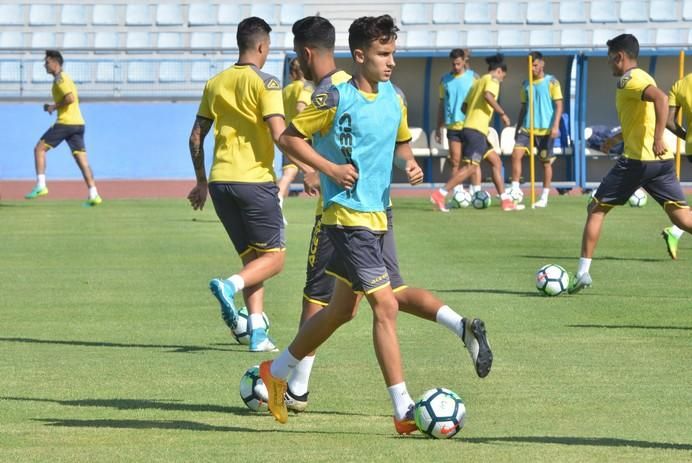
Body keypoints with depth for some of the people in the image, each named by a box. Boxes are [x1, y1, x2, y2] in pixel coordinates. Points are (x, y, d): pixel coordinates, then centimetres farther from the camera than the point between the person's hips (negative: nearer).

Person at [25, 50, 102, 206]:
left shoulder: (60, 79, -9)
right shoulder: (65, 78, 21)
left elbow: (70, 98, -22)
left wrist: (55, 106, -8)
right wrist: (53, 106, 16)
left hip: (65, 122, -9)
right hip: (78, 123, 9)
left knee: (39, 149, 1)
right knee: (82, 159, 3)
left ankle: (40, 186, -5)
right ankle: (93, 195, -5)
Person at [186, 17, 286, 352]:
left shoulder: (215, 83, 12)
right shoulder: (265, 83, -6)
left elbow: (196, 137, 15)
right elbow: (279, 134, -16)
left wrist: (201, 181, 25)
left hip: (220, 181, 6)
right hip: (255, 180, -6)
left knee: (251, 257, 14)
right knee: (274, 257, 3)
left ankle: (258, 334, 2)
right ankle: (230, 286, -25)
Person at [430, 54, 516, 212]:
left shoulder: (478, 82, 22)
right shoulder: (493, 80, -2)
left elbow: (464, 107, 20)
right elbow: (488, 96, -23)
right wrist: (502, 113, -16)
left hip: (469, 127, 10)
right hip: (477, 130, -10)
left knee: (496, 161, 13)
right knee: (470, 166, -13)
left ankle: (506, 201, 12)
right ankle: (440, 194, -18)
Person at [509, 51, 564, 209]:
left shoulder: (551, 82, -2)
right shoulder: (526, 84, 13)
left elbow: (559, 105, -5)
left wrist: (555, 126, -15)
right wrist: (518, 128, 16)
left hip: (546, 129, -4)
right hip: (527, 128, 4)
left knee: (546, 161, 2)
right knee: (516, 153, -12)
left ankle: (544, 197, 9)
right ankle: (515, 190, -7)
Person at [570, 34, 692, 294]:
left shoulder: (630, 80, -8)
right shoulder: (641, 78, 20)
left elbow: (661, 98, -27)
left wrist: (658, 138, -34)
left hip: (637, 159, -8)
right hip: (662, 160, 8)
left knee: (596, 209, 5)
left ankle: (583, 271, 4)